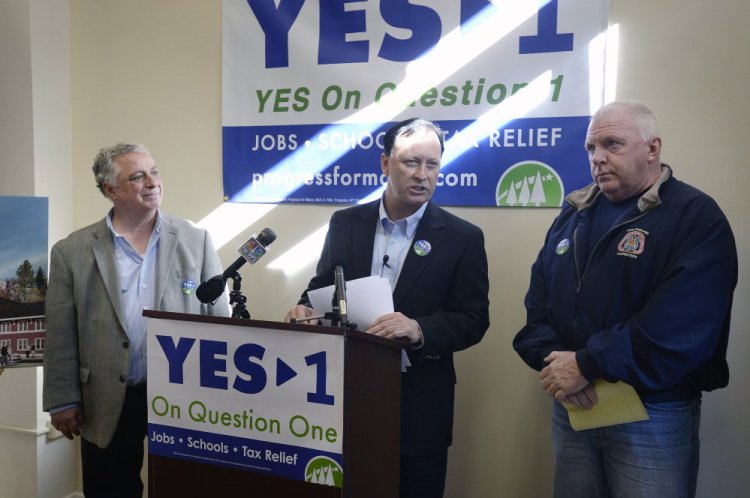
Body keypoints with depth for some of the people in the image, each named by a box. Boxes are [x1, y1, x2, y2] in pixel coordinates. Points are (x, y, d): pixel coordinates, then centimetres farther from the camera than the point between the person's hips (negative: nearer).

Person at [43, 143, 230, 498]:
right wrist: (64, 401, 1)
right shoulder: (72, 252, -2)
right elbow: (61, 336, 1)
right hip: (108, 406, 0)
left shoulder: (196, 241, -1)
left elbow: (219, 320, 2)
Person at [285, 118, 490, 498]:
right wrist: (306, 307, -12)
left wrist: (419, 329, -26)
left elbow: (473, 320, -8)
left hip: (418, 405, -2)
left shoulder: (462, 237, -5)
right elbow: (323, 286, 11)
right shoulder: (346, 223, 3)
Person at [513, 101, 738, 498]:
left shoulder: (696, 218, -10)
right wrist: (553, 362, -11)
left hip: (654, 417, -5)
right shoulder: (574, 214, 10)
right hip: (571, 408, 5)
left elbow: (679, 329, -22)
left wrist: (586, 365, -20)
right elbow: (538, 301, 7)